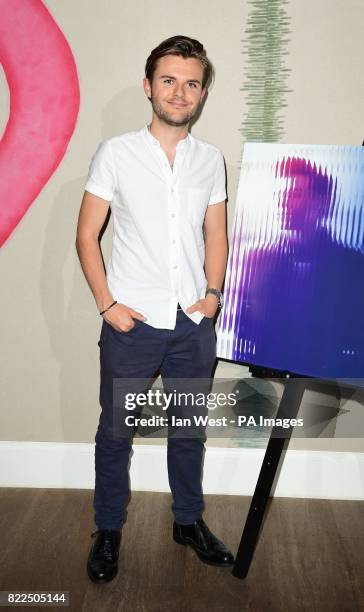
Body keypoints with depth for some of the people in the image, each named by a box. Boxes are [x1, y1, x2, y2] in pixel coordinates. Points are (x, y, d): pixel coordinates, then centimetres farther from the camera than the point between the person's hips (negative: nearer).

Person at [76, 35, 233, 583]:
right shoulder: (116, 153, -4)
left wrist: (213, 293, -1)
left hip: (194, 323, 3)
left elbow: (216, 235, 12)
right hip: (132, 322, -3)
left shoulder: (210, 159, 6)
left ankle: (189, 521, 35)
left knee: (189, 428, 16)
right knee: (115, 431, 9)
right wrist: (106, 304, -9)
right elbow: (86, 235, -2)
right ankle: (108, 530, 29)